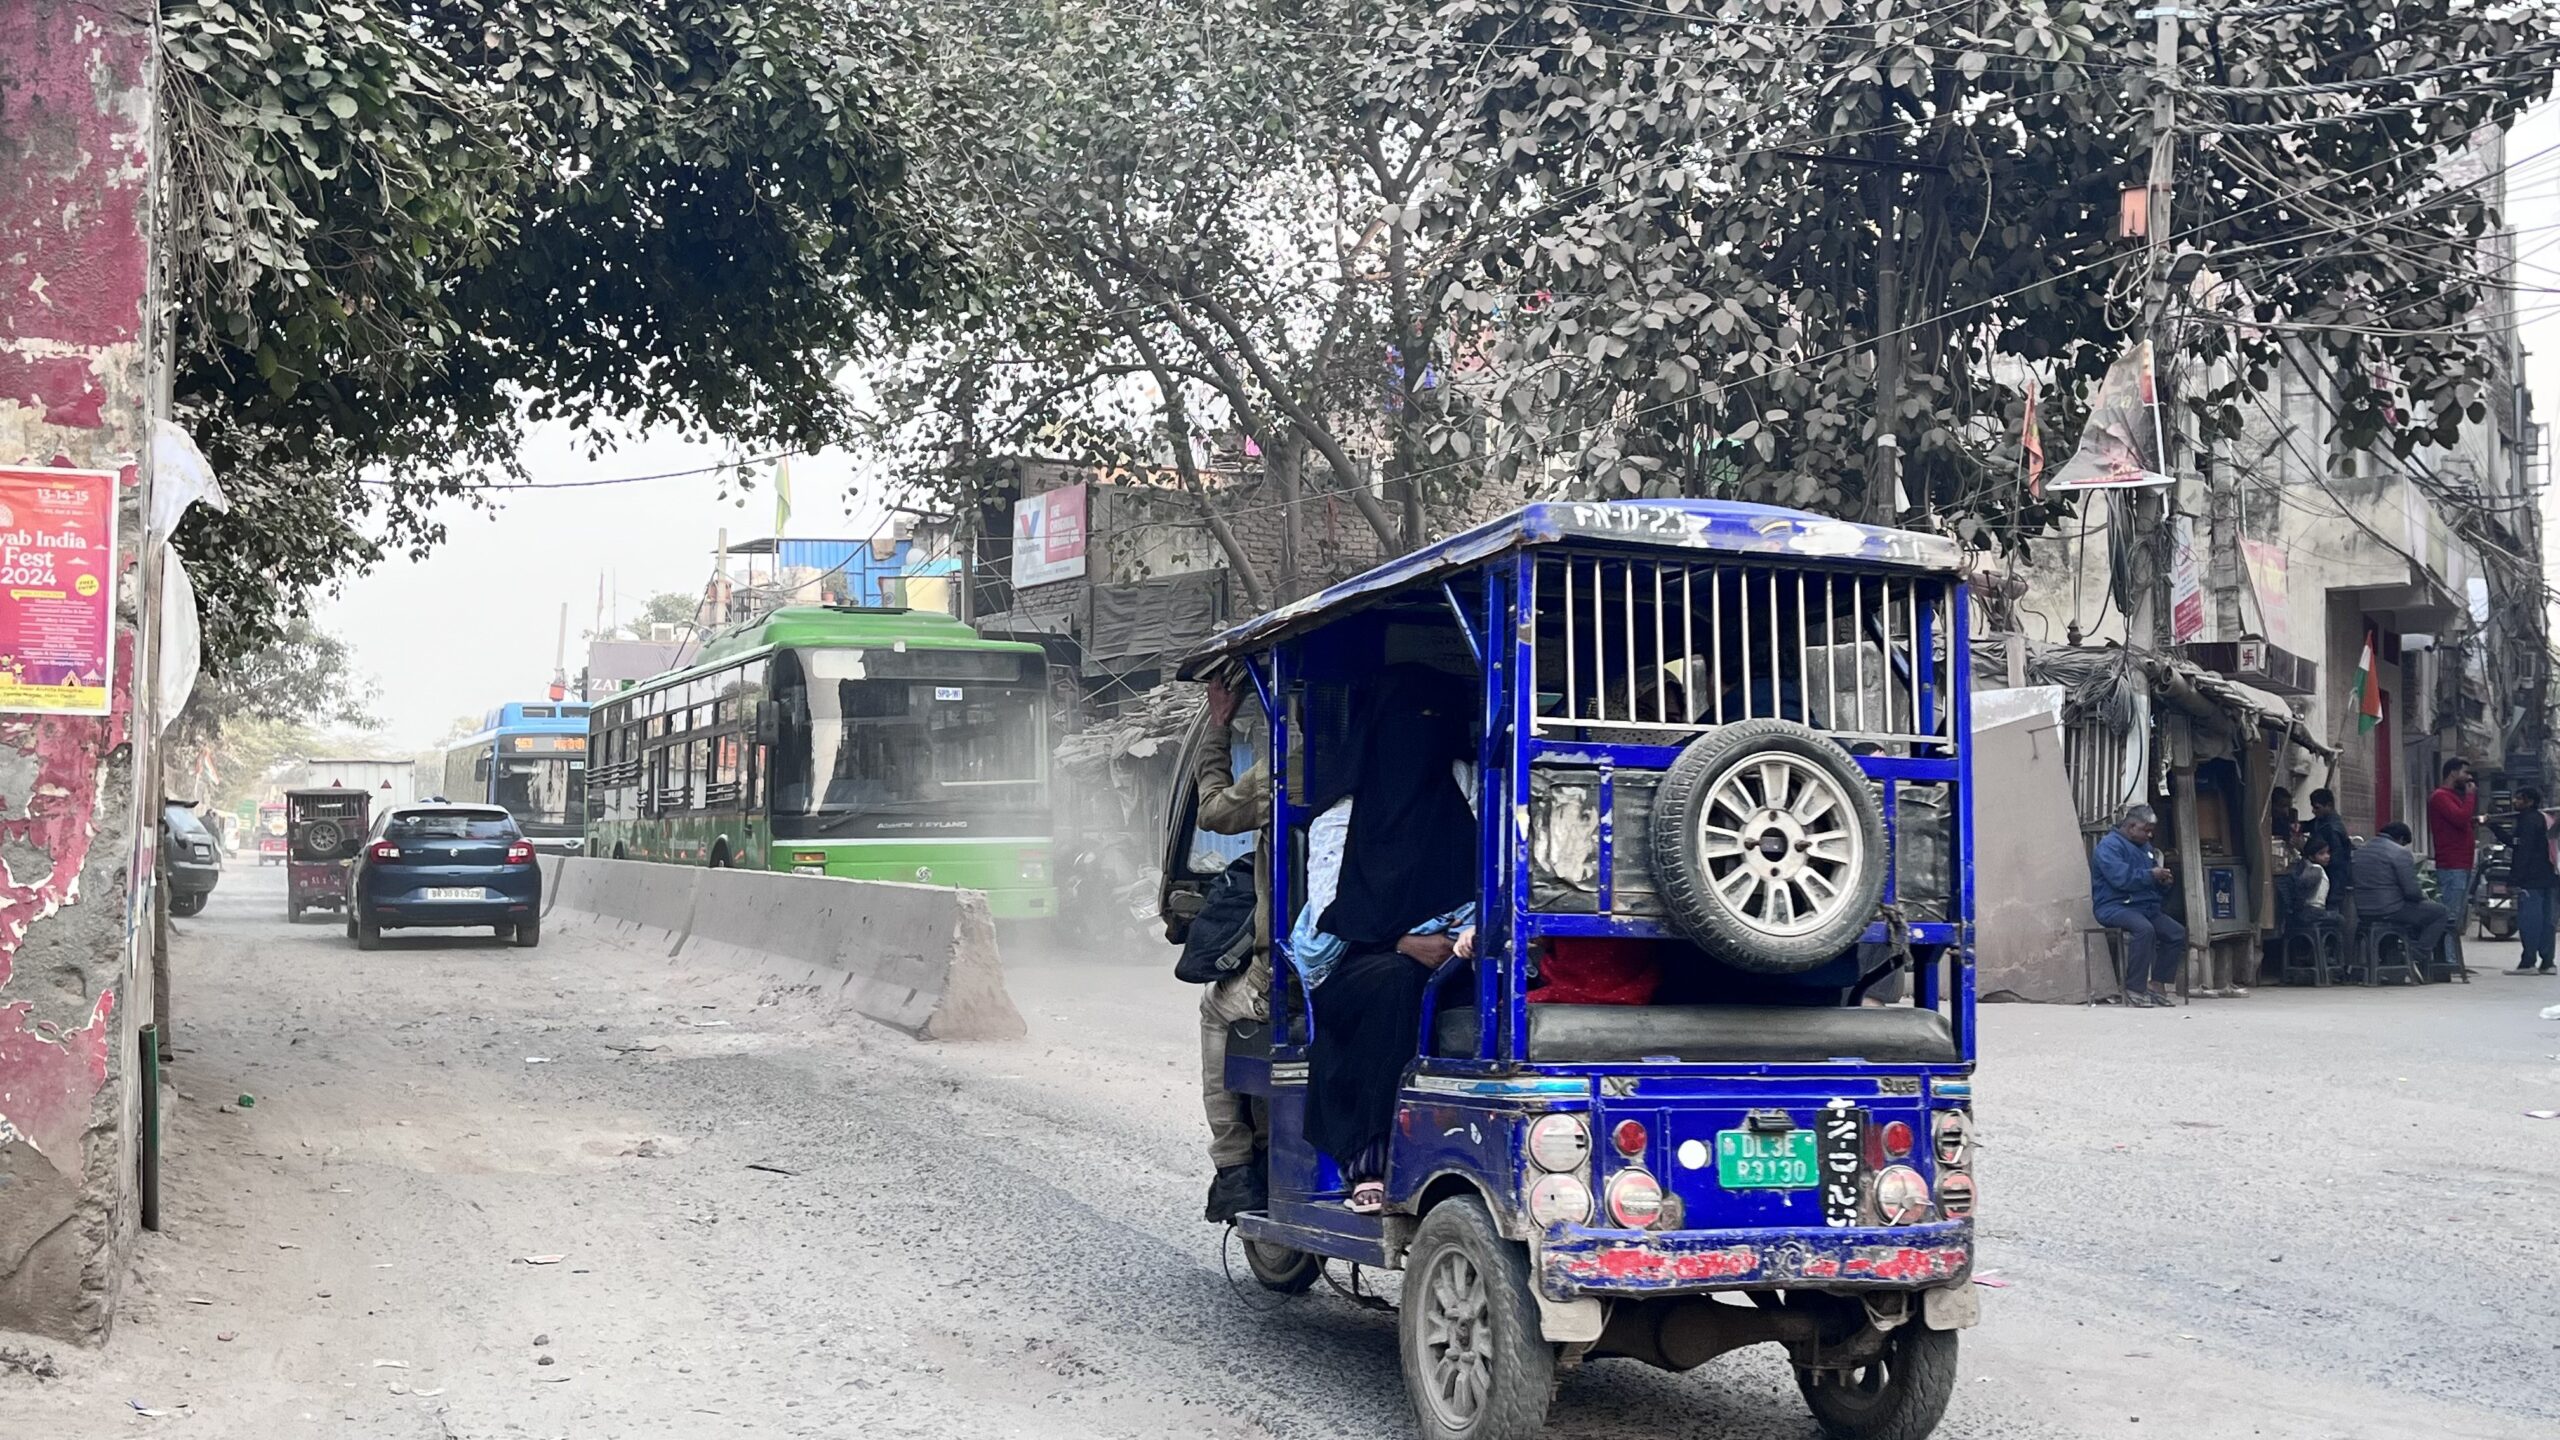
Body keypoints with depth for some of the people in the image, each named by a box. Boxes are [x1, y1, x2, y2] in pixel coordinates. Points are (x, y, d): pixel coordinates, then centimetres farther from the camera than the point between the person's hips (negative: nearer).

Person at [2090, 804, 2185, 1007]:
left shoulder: (2145, 847, 22)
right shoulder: (2109, 846, -8)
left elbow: (2156, 887, 29)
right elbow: (2121, 877, -24)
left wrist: (2162, 881, 4)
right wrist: (2151, 875, -16)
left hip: (2146, 907, 9)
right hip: (2114, 906, -9)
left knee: (2178, 933, -10)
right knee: (2144, 929, -36)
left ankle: (2157, 985, -2)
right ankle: (2134, 990, -32)